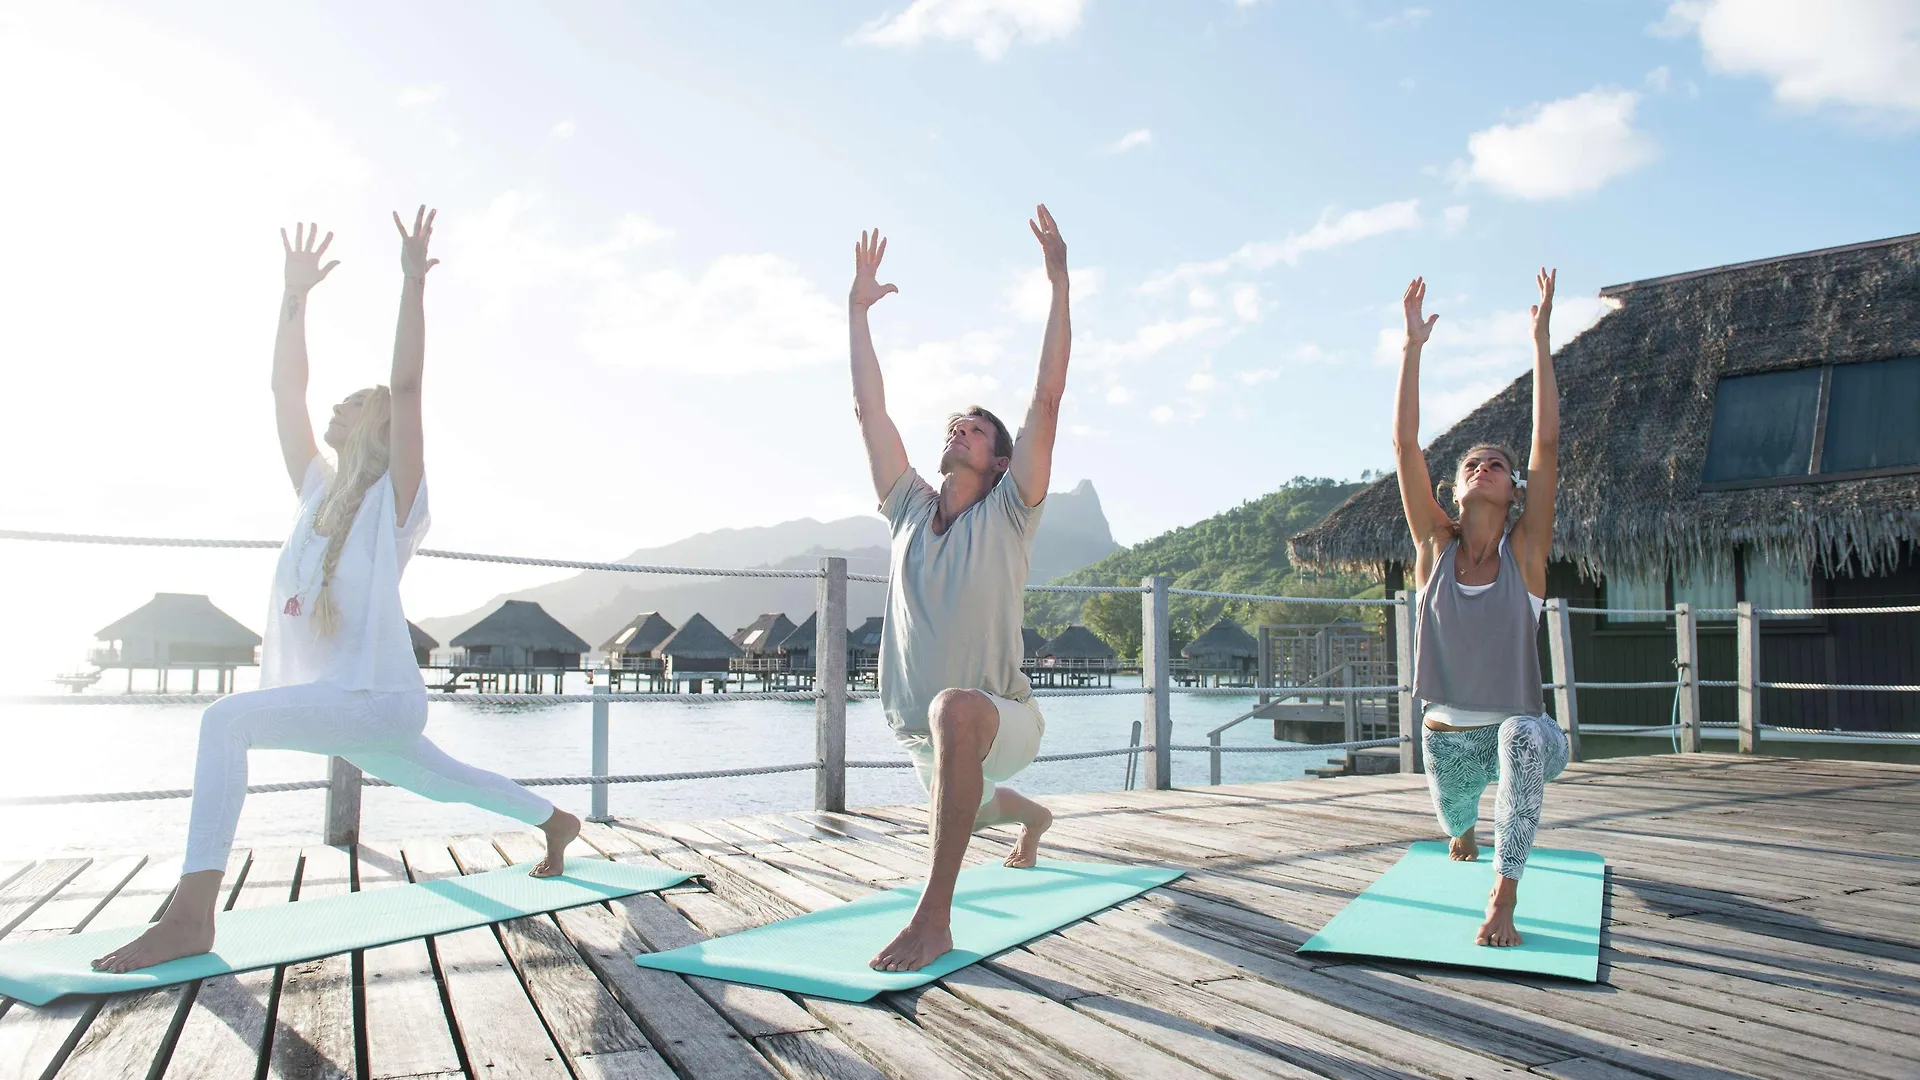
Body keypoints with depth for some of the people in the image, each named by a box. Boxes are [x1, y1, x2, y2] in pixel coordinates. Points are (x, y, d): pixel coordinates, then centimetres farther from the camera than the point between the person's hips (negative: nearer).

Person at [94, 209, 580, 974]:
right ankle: (556, 820, 47)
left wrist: (413, 284, -20)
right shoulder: (320, 490, 11)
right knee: (446, 782, 25)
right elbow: (285, 393, 8)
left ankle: (192, 914, -28)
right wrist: (295, 298, 6)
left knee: (227, 719, -27)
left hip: (380, 701, -9)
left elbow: (405, 386, -18)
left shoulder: (395, 497, -8)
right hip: (336, 703, 9)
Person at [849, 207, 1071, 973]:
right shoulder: (909, 509, 3)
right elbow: (870, 411, 2)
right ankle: (1030, 816, 72)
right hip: (923, 733, 7)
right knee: (957, 811, 34)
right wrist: (858, 311, 4)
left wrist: (1059, 285, -16)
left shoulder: (1007, 514, -7)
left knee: (955, 709, -43)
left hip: (1001, 723, -6)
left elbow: (1047, 401, -15)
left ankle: (934, 916, -39)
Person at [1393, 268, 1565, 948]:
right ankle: (1469, 826, 62)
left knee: (1525, 735, -37)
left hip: (1519, 730, -3)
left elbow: (1547, 442, -18)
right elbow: (1405, 446, -13)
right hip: (1447, 736, 4)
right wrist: (1413, 347, -18)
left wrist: (1540, 340, -20)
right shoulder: (1435, 546, -5)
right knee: (1454, 822, 20)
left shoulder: (1524, 551, -10)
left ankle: (1503, 900, -28)